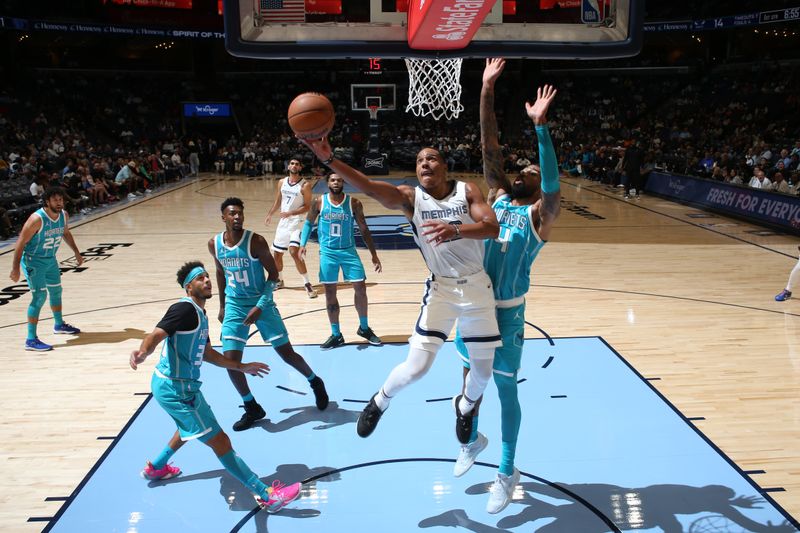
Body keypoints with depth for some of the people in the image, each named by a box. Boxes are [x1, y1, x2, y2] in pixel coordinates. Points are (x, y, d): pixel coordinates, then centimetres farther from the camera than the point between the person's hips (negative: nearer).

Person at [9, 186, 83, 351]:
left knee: (56, 291, 22)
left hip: (51, 260, 8)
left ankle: (59, 325, 45)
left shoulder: (64, 215, -5)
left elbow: (66, 233, 17)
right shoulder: (37, 219, -27)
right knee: (39, 296, -16)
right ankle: (31, 340, -12)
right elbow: (21, 243, -23)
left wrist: (76, 252, 22)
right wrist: (15, 268, -26)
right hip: (33, 262, -8)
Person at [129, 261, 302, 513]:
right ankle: (266, 496, -9)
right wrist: (142, 353, -53)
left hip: (182, 385, 11)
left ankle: (155, 467, 55)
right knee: (219, 441, -10)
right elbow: (156, 334, -32)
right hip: (175, 388, -11)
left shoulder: (199, 314, 12)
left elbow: (207, 353, 20)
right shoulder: (185, 308, -18)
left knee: (189, 428, 37)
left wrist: (242, 367, 24)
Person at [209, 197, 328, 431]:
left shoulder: (256, 241, -18)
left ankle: (315, 382, 32)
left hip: (261, 303, -3)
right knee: (230, 361, -7)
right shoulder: (214, 244, -5)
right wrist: (222, 305, 16)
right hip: (234, 306, 3)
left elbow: (273, 275, -13)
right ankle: (252, 408, 13)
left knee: (287, 353, 3)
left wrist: (260, 307, -21)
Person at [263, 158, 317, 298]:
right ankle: (279, 280, 34)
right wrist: (269, 215, 21)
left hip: (296, 222, -6)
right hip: (283, 222, 6)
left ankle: (307, 284, -13)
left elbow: (307, 207, -13)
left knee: (294, 252, -22)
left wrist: (291, 213, -22)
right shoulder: (282, 182, 6)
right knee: (277, 253, 12)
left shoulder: (305, 185, -11)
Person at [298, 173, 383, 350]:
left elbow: (364, 230, 1)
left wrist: (374, 255, 0)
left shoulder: (354, 203, -5)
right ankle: (336, 335, 14)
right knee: (330, 292, 3)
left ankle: (364, 328, 19)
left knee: (361, 288, -2)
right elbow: (309, 223, 9)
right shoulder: (319, 202, -4)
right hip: (327, 252, 0)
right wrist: (302, 244, -5)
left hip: (349, 251, 0)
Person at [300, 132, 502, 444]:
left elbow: (492, 227, -21)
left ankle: (465, 406, 45)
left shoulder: (467, 191, -6)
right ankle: (380, 401, 22)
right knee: (416, 367, -10)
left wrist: (455, 230, -40)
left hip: (477, 288, 1)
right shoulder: (410, 197, -8)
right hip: (441, 289, -1)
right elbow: (368, 187, -25)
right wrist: (328, 160, -41)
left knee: (483, 372, 10)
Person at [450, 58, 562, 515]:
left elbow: (553, 183, -27)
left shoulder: (539, 215, -7)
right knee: (471, 377, 19)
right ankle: (473, 441, 44)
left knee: (506, 389, 6)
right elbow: (490, 148, 0)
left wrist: (541, 125, -36)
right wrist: (487, 91, -7)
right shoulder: (497, 198, 6)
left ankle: (508, 473, 21)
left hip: (506, 311, -5)